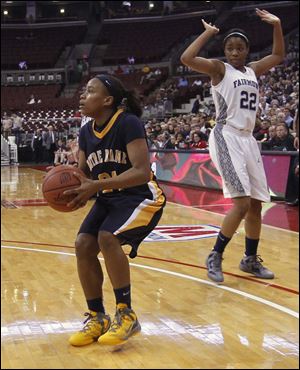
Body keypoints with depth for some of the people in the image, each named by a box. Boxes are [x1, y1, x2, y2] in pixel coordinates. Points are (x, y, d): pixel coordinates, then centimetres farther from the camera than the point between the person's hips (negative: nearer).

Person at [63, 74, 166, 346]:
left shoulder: (128, 123, -21)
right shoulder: (86, 132, 3)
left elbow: (142, 172, -29)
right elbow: (83, 174, 11)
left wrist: (95, 186, -34)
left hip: (141, 197, -7)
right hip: (109, 199, 8)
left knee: (107, 237, -29)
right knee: (83, 245, -10)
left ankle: (126, 315, -14)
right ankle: (97, 318, 5)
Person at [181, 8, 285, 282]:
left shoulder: (252, 71, 16)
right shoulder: (219, 68, -3)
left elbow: (278, 56, 30)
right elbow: (187, 59, -20)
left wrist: (277, 25, 19)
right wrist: (209, 33, -11)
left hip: (248, 140, 8)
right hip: (227, 139, -7)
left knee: (256, 205, 9)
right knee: (242, 203, -17)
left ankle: (251, 259, 24)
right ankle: (215, 257, -4)